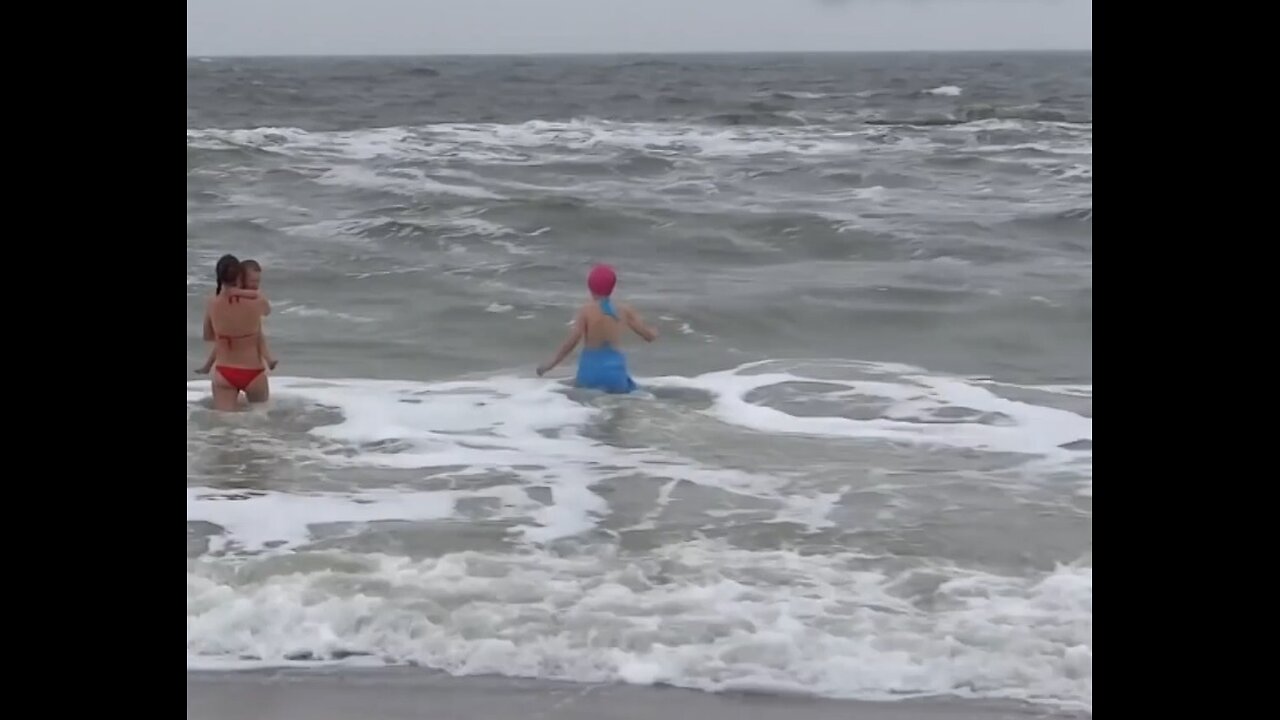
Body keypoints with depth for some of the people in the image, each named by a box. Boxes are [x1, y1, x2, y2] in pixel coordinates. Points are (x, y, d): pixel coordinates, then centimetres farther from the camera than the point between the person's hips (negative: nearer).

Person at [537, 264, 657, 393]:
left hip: (591, 373, -2)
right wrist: (654, 332, 35)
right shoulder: (624, 310, 4)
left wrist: (550, 365, -3)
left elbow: (571, 342, -12)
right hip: (615, 374, 2)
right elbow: (650, 336, 10)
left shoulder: (586, 310, -6)